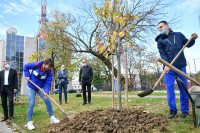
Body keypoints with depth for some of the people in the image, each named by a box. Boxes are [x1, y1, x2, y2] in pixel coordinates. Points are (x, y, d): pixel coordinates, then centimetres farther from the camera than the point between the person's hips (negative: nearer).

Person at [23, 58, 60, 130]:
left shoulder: (49, 72, -15)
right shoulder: (36, 65, -22)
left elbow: (48, 83, -15)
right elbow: (25, 66, -6)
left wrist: (46, 91, -31)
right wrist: (27, 75, -17)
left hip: (41, 87, 3)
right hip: (31, 87, -2)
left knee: (47, 101, -2)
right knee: (31, 104, -6)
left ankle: (52, 118, 12)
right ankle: (29, 122, 7)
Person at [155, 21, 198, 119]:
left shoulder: (179, 35, 11)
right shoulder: (160, 41, 6)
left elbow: (188, 44, 21)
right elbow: (162, 54, -7)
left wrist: (193, 39, -1)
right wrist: (166, 65, -23)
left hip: (181, 67, 1)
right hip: (169, 67, -1)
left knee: (184, 88, 6)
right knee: (169, 88, -4)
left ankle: (185, 110, 18)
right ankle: (173, 110, 4)